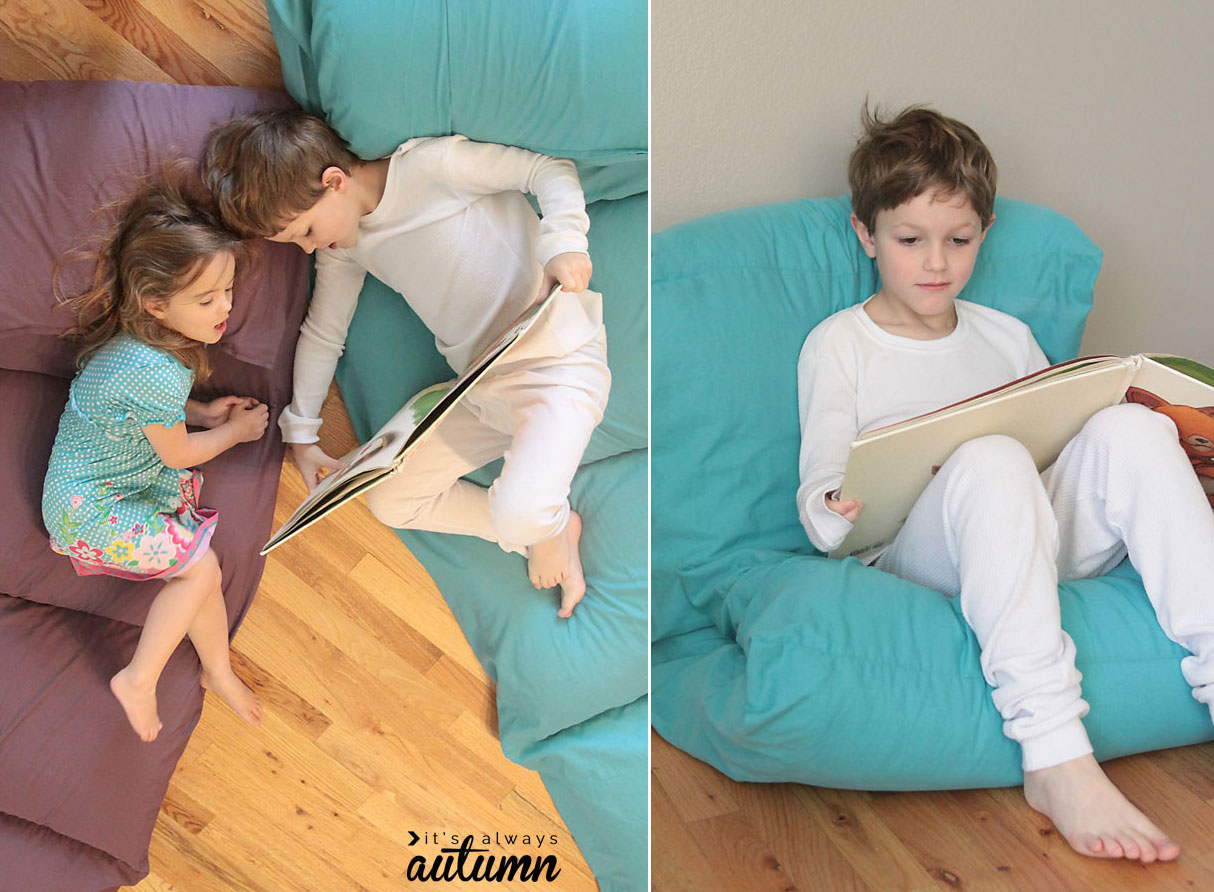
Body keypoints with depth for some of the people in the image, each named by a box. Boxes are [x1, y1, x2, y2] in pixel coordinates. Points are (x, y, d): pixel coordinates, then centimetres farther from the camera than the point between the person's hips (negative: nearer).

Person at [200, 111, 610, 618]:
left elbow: (551, 169, -13)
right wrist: (300, 434, 24)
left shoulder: (430, 165, -13)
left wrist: (562, 240, -31)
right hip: (477, 392, 9)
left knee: (520, 512, -30)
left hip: (556, 365, -8)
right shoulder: (342, 244, 10)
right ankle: (542, 527, 10)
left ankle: (553, 527, 8)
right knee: (387, 501, 6)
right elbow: (322, 333, 21)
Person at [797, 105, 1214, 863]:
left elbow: (1063, 447, 24)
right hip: (920, 560, -4)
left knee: (1127, 428, -24)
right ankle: (1056, 763, -43)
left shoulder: (1008, 337, 23)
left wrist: (1139, 448, 1)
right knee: (993, 459, -37)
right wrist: (838, 512, -24)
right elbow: (821, 494, 0)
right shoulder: (838, 344, 9)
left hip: (1040, 541, 4)